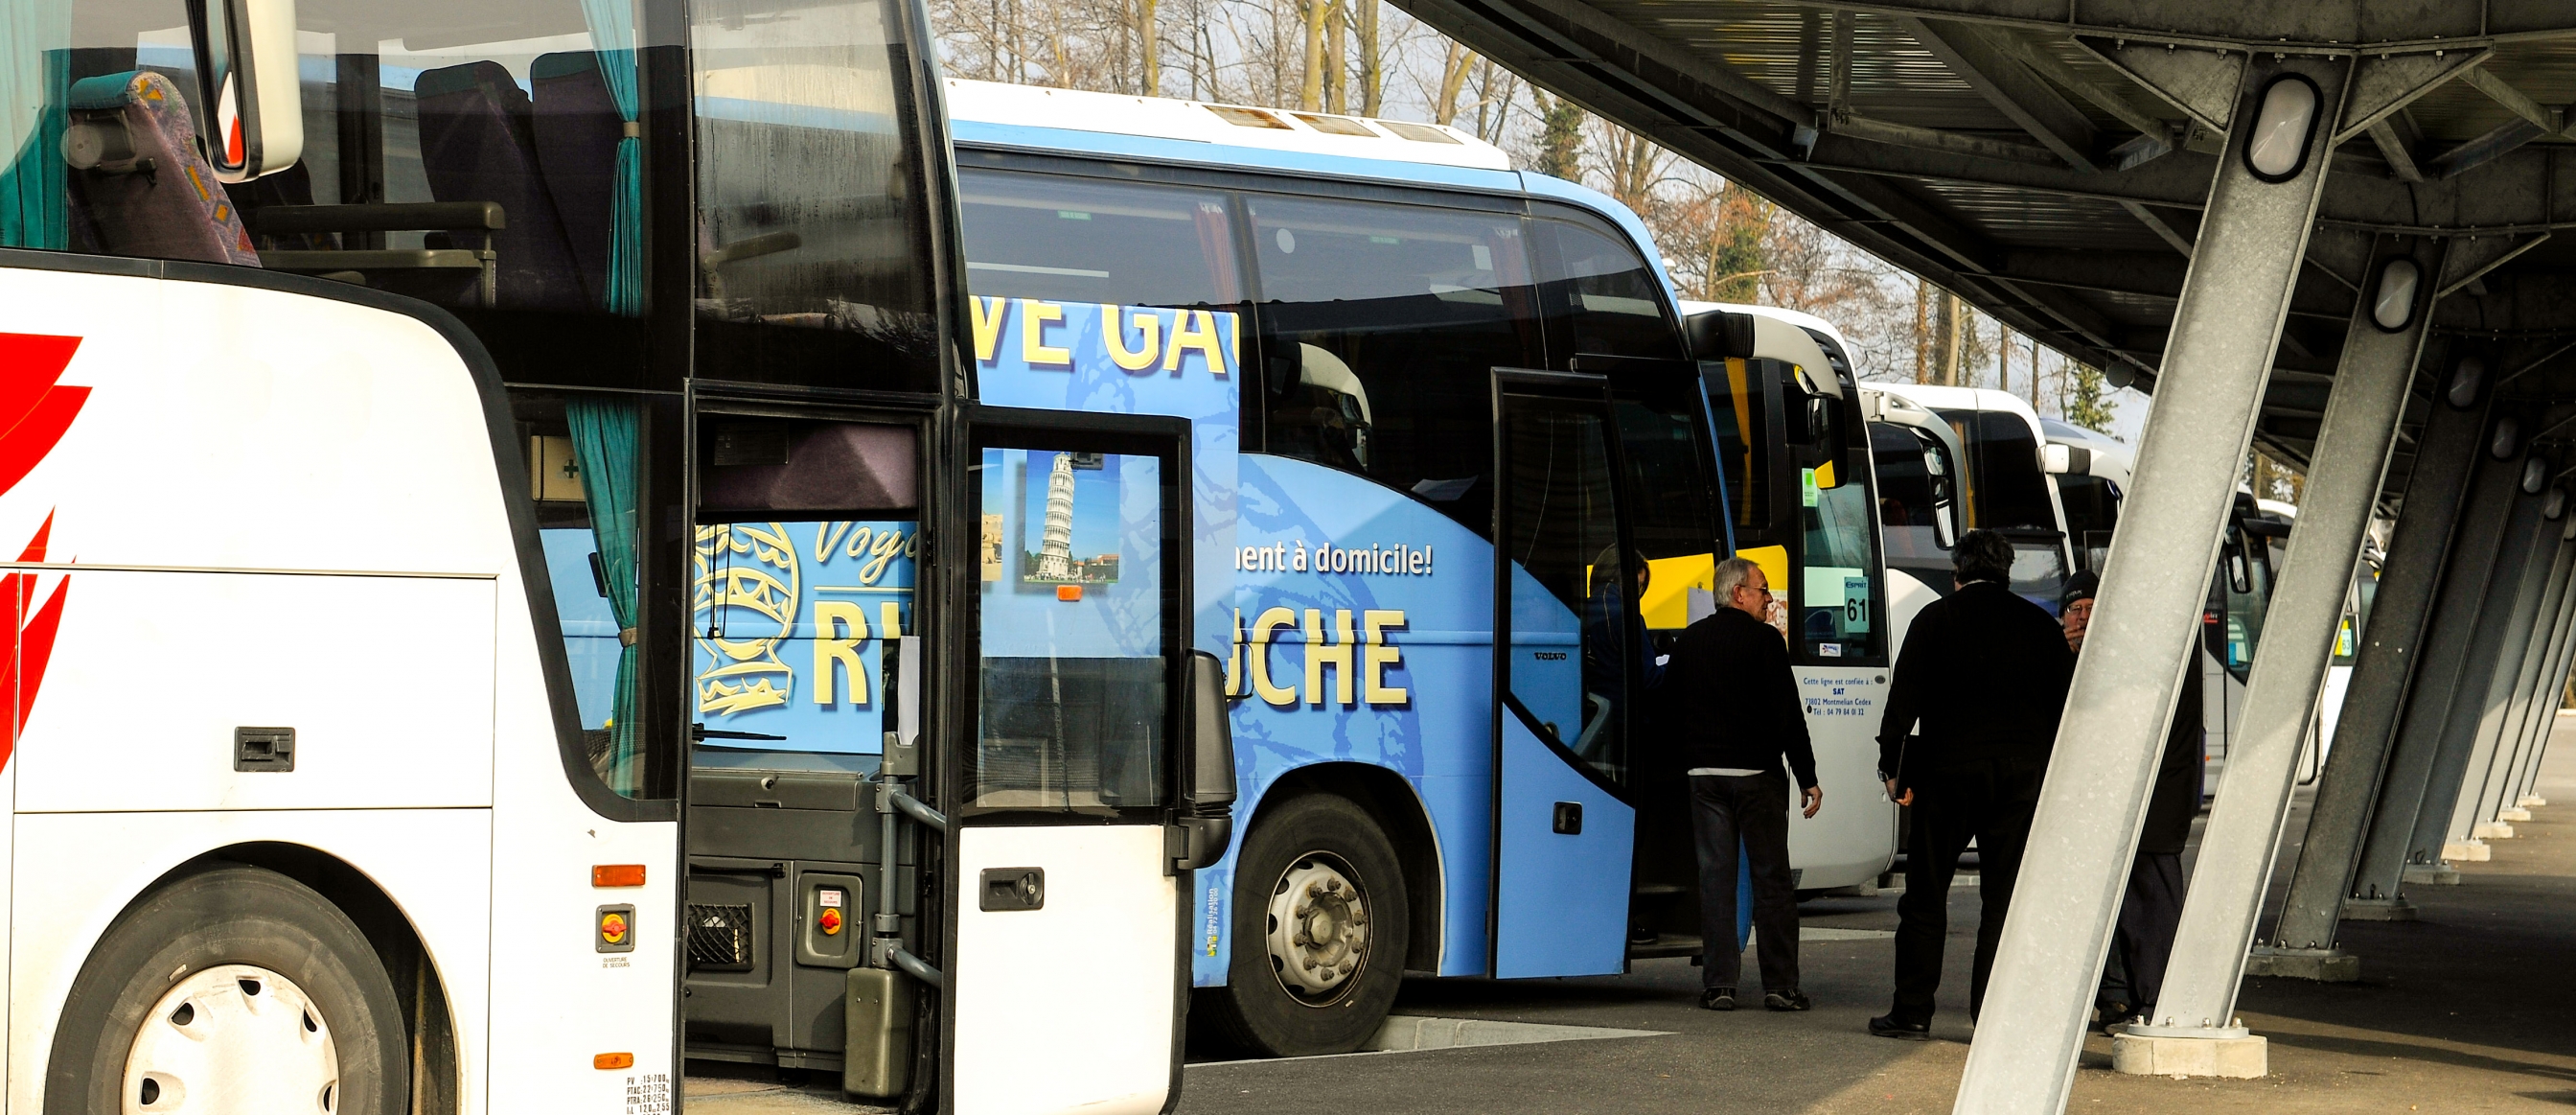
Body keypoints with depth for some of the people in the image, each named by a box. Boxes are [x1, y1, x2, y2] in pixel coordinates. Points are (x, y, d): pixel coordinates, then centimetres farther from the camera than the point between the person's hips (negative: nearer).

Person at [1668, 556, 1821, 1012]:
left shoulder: (1689, 641, 9)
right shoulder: (1764, 640, -6)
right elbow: (1788, 714, -8)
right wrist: (1808, 778, -5)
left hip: (1705, 773, 4)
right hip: (1757, 772, -4)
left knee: (1715, 876, 5)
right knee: (1772, 877, 1)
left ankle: (1719, 984, 2)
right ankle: (1780, 985, 0)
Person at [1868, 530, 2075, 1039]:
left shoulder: (1936, 618, 1)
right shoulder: (2040, 625, 9)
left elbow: (1904, 699, -3)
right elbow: (2064, 704, 9)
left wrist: (1893, 766, 3)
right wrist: (2054, 775, 14)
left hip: (1949, 771, -2)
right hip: (2023, 773, 2)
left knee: (1925, 896, 6)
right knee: (2005, 897, 4)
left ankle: (1912, 1010, 5)